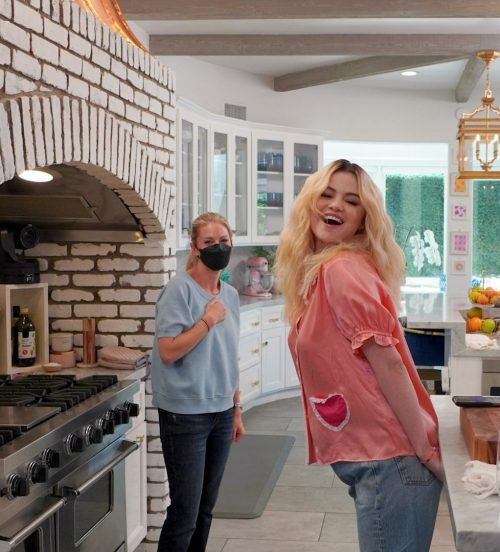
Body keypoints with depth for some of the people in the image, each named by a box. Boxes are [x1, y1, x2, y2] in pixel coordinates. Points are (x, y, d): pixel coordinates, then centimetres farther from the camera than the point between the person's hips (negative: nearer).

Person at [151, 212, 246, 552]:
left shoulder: (230, 294, 9)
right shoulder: (180, 289, -11)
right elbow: (167, 352, -17)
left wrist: (237, 410, 15)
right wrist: (208, 321, -18)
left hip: (221, 414, 6)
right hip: (185, 415, -6)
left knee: (206, 508, 13)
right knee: (185, 511, -2)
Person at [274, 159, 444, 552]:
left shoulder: (340, 269, -13)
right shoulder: (319, 272, 14)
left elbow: (387, 361, -18)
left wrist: (425, 450, -18)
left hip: (388, 461, -9)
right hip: (371, 458, 9)